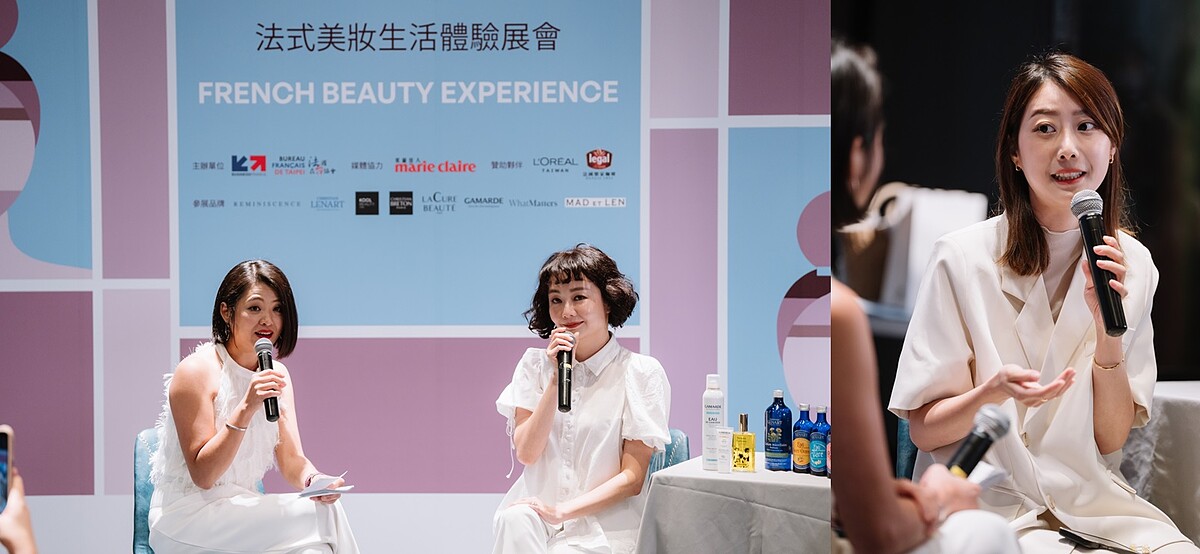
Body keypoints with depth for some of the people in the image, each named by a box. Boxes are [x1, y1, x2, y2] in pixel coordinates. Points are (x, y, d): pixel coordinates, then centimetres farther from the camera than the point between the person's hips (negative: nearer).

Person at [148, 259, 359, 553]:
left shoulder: (277, 375, 7)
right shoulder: (196, 371, -13)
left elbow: (292, 460, 3)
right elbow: (202, 475, -17)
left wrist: (314, 480, -21)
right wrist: (246, 408, -28)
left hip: (242, 511, 6)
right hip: (186, 516, -6)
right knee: (319, 517, -24)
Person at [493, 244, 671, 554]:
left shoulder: (641, 372, -2)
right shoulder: (534, 364, 10)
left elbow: (632, 478, -5)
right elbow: (526, 453, -1)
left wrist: (561, 511, -15)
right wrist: (557, 378, -9)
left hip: (606, 522, -3)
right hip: (538, 509, 3)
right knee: (514, 520, -30)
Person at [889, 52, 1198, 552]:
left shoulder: (1133, 263, 2)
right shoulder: (963, 258, -10)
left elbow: (1111, 440, 1)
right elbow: (923, 430, -5)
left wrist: (1107, 325, -13)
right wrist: (990, 395, -25)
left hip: (1091, 497, 4)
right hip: (985, 499, -4)